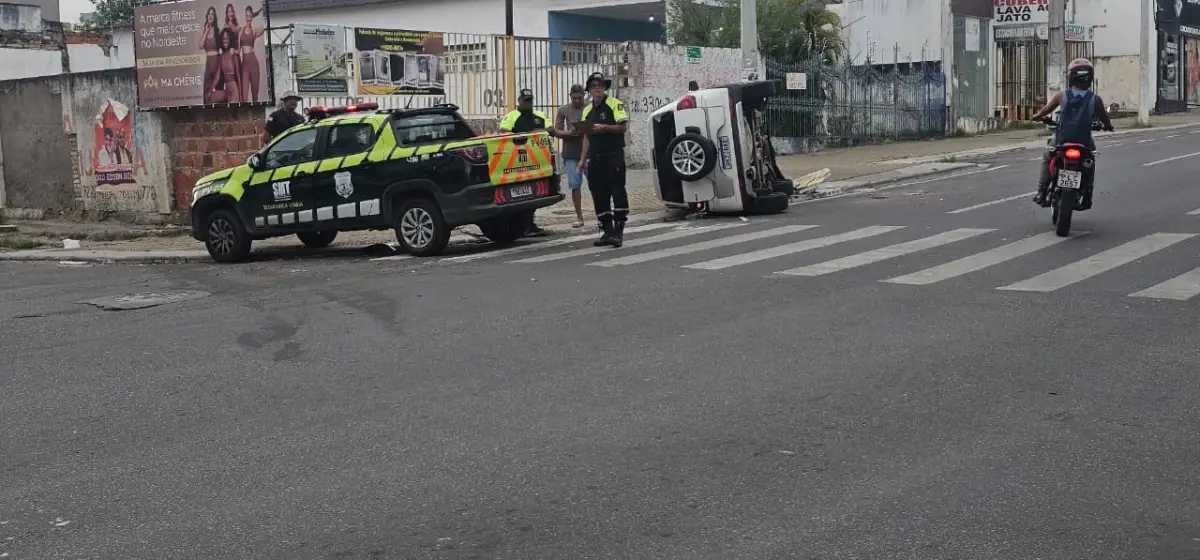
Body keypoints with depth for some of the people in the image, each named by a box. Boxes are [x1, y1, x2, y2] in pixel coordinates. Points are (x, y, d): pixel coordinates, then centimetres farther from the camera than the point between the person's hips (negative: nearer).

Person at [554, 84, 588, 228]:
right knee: (575, 185, 2)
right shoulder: (563, 110, 6)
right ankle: (579, 217, 10)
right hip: (571, 153, 1)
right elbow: (557, 130, 7)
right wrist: (569, 133, -14)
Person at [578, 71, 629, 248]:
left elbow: (624, 127, -9)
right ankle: (607, 230, 11)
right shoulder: (587, 110, 17)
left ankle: (618, 231, -10)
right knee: (599, 195, 5)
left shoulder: (615, 104, -1)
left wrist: (604, 127, -19)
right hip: (595, 158, 6)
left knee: (617, 191, -10)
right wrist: (582, 159, 13)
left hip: (614, 155, -6)